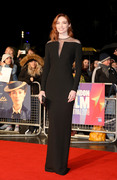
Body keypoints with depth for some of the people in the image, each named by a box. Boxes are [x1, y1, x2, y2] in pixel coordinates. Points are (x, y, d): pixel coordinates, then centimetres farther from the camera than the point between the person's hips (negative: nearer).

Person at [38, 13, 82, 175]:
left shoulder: (75, 44, 2)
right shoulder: (50, 44, 10)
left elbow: (78, 68, -2)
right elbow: (46, 68, 10)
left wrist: (74, 89, -10)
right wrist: (42, 89, 2)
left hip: (67, 86, -3)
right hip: (51, 86, 3)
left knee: (64, 125, -1)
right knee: (53, 124, 6)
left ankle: (62, 165, 7)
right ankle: (52, 163, 15)